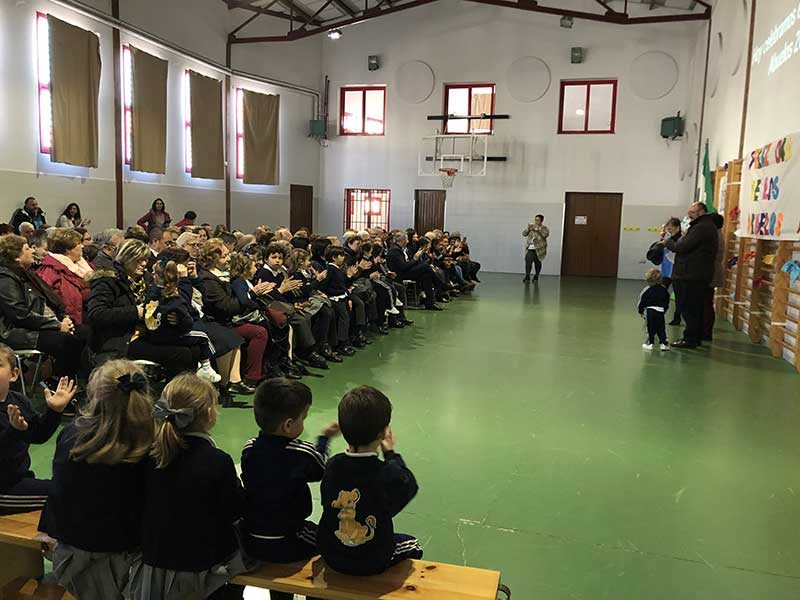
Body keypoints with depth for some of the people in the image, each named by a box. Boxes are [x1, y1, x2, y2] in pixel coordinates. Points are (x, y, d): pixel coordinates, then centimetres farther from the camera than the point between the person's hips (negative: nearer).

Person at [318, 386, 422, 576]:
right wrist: (390, 453, 7)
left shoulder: (332, 466, -17)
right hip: (374, 563, -3)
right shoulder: (390, 475, -27)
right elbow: (410, 486, -5)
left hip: (331, 556, 4)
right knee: (413, 546, 24)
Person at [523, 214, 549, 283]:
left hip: (538, 249, -2)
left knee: (537, 263, 5)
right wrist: (528, 229, -8)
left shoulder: (544, 228, 2)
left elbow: (546, 234, -17)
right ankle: (527, 276, -11)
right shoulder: (531, 226, 14)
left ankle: (536, 276, 20)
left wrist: (538, 229, -22)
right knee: (528, 261, -13)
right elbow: (524, 234, 9)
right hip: (530, 248, 2)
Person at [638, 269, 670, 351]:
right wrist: (664, 310, 26)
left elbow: (642, 301, 1)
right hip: (660, 311, 2)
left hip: (649, 310, -2)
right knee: (661, 328, 7)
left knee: (651, 328, 4)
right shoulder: (664, 290, 6)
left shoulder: (647, 290, -4)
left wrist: (641, 311, 13)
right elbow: (667, 302, 13)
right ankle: (663, 343, 5)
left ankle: (650, 343, 7)